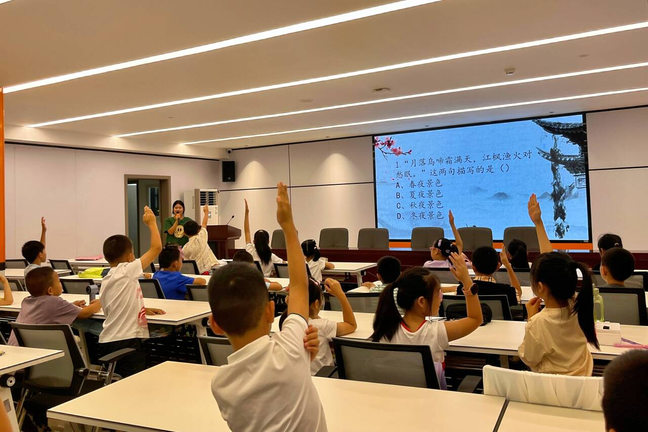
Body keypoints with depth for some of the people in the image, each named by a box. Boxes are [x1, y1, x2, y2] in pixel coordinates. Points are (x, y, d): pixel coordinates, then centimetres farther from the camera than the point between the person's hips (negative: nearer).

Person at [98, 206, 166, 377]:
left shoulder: (106, 281, 14)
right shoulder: (127, 270, -10)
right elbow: (156, 247, -11)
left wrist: (143, 309, 18)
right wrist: (152, 223, 2)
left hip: (107, 342, 9)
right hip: (126, 342, -9)